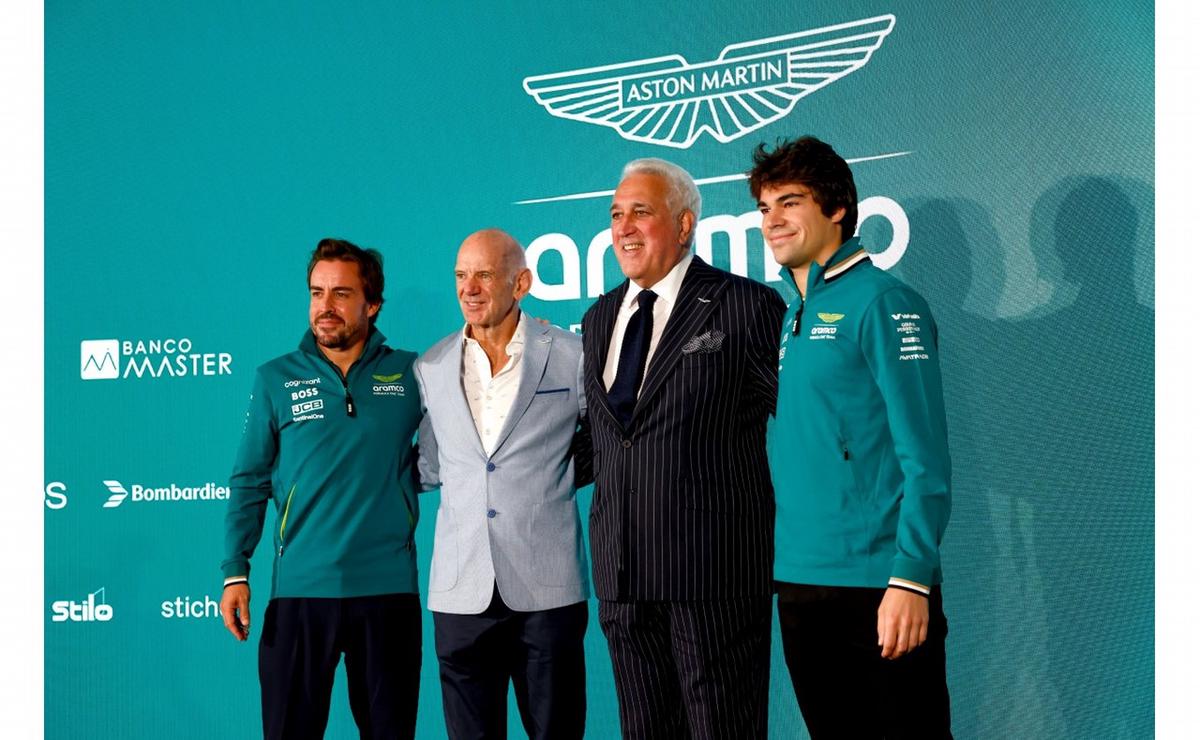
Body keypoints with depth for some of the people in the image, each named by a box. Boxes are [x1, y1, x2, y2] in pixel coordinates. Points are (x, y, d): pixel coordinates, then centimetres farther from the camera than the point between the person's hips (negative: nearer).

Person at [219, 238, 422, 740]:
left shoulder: (411, 374, 3)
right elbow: (249, 483, 4)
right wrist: (235, 572, -1)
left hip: (388, 587, 1)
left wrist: (416, 468, -5)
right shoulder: (276, 380, 3)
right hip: (300, 588, 0)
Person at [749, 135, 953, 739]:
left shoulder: (882, 303, -9)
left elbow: (924, 456, -14)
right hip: (798, 581, 7)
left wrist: (910, 579, -20)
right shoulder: (785, 317, 13)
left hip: (876, 583, -7)